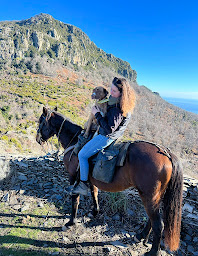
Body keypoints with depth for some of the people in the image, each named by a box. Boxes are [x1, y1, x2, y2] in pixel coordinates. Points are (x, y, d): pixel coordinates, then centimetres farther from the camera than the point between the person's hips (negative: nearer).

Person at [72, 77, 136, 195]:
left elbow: (110, 129, -31)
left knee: (82, 155, -1)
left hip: (107, 137, -11)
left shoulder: (118, 109, -30)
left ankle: (83, 185, 11)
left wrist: (97, 114, -26)